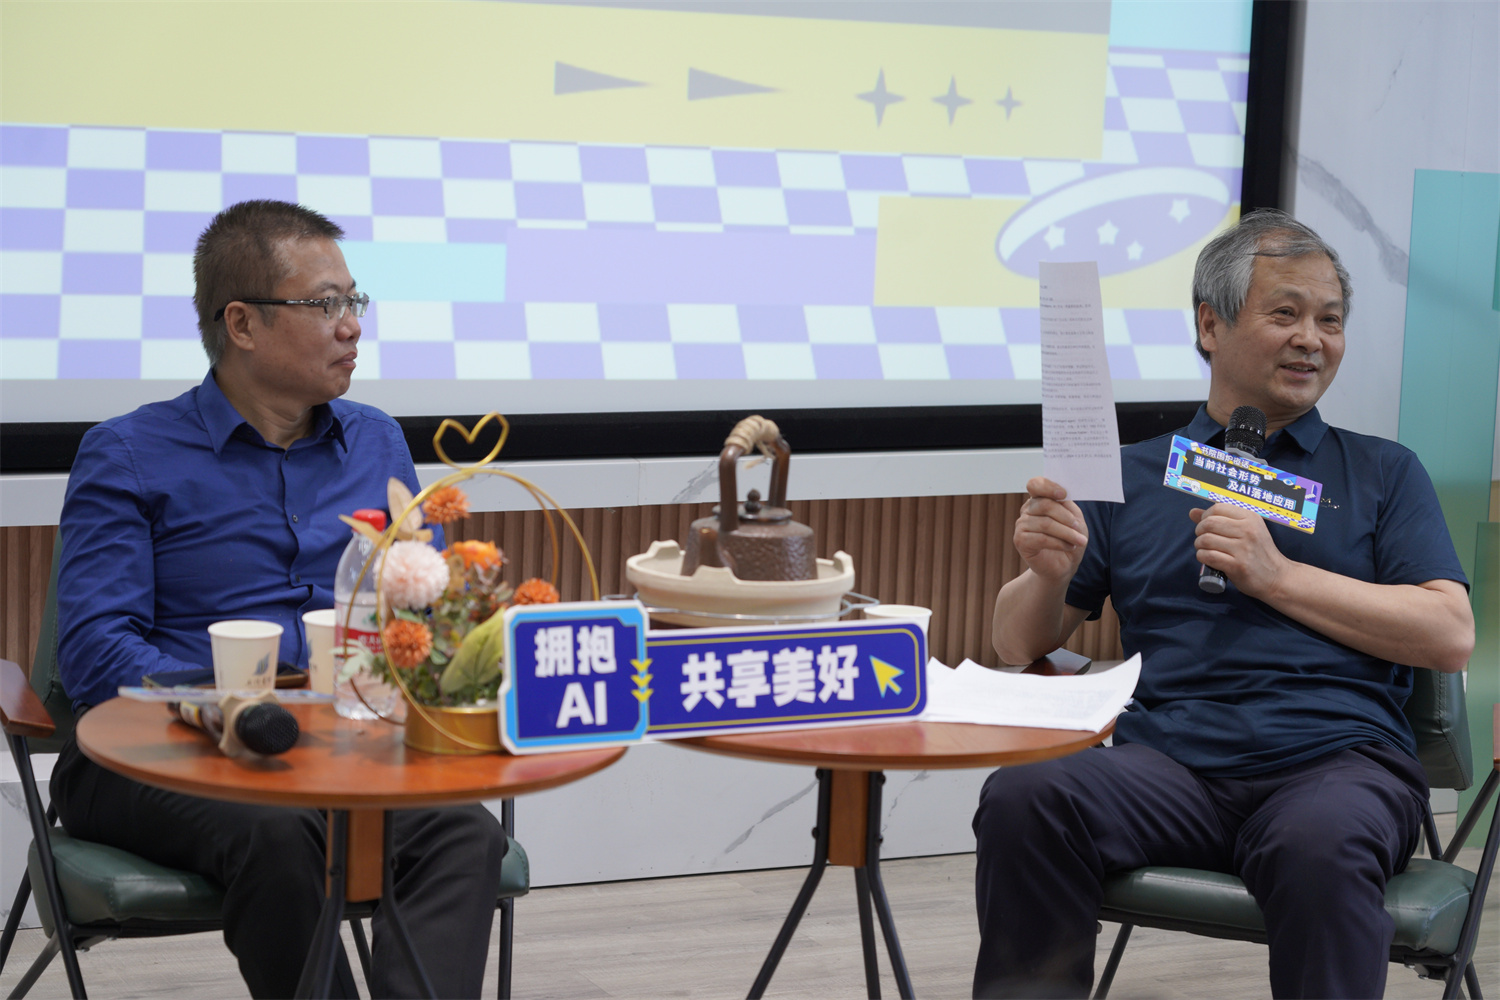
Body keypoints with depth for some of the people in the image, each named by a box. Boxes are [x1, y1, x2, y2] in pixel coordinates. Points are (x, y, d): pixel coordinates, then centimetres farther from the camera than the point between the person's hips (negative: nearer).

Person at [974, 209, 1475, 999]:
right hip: (1168, 763, 2)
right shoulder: (1129, 475, 20)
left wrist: (1279, 576, -4)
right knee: (1022, 800, -29)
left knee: (1322, 848, -37)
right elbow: (1020, 644, 17)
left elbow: (1451, 637, 4)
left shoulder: (1383, 473, 18)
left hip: (1335, 761, -1)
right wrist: (1048, 575, -6)